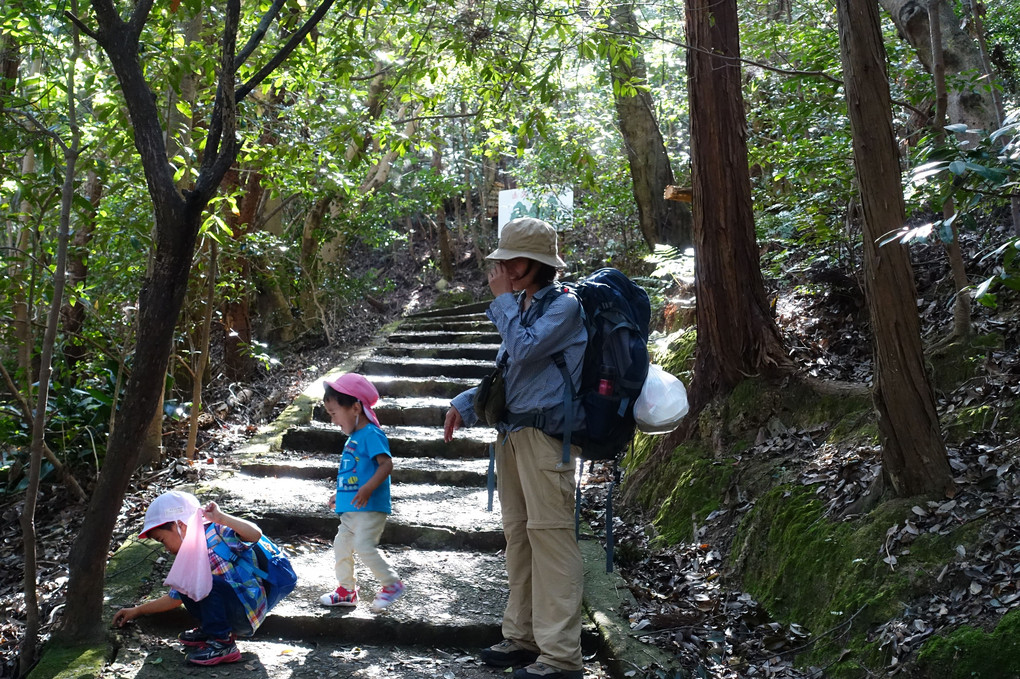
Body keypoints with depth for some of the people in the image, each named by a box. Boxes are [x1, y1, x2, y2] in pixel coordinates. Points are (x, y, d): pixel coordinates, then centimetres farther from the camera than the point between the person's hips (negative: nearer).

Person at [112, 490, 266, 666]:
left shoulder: (216, 532, -9)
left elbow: (256, 534, -26)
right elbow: (174, 598, 26)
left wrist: (220, 518, -31)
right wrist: (137, 611, 29)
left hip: (249, 609, -8)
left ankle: (222, 644, -17)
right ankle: (209, 630, 12)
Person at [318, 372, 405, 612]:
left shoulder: (371, 434, -14)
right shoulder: (354, 437, 16)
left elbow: (386, 464, -24)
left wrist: (367, 489, -33)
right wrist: (339, 494, 27)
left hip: (370, 507, -10)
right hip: (351, 509, 10)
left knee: (364, 546, -16)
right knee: (341, 545, 15)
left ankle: (392, 584, 0)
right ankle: (346, 590, 29)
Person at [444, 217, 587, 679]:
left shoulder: (564, 306, -7)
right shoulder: (521, 307, 17)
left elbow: (524, 349, -21)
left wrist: (502, 299, -8)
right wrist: (466, 403, 15)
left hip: (543, 436, -9)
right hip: (512, 432, 9)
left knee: (549, 536, -9)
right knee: (517, 535, 12)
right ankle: (523, 636, 23)